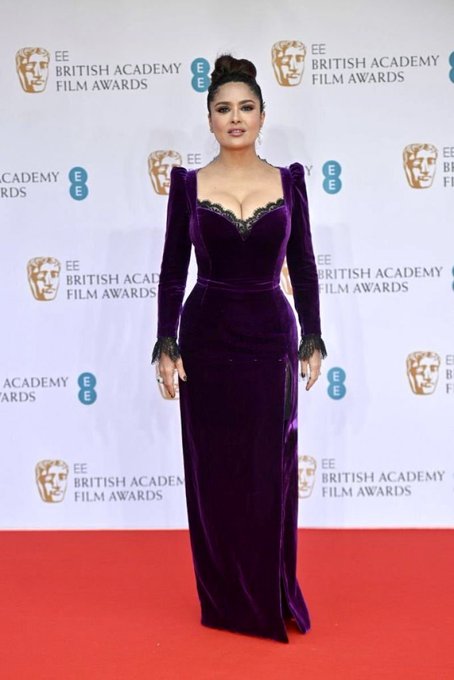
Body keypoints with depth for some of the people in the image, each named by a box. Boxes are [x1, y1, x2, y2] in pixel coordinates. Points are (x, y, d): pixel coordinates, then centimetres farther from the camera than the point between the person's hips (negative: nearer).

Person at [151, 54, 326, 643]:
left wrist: (313, 340, 0)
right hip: (207, 337, 0)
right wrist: (166, 344, -6)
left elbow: (303, 267, 5)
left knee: (271, 472, 5)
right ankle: (224, 600, 25)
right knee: (213, 473, 7)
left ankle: (274, 598, 24)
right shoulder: (188, 184, 1)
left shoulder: (289, 181, 4)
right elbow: (173, 269, 1)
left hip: (271, 337, 1)